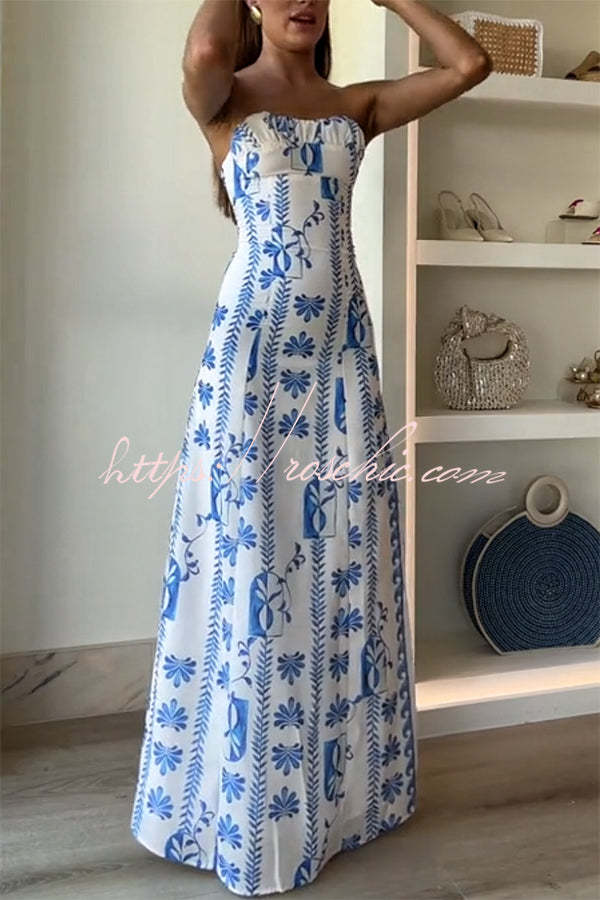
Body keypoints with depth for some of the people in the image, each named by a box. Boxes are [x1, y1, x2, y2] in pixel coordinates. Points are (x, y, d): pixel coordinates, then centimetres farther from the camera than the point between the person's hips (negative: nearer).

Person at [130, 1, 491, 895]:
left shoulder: (357, 105, 14)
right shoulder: (223, 100, 2)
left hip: (339, 344, 4)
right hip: (252, 346, -4)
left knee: (342, 553, 8)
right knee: (246, 553, 0)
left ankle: (337, 780, 24)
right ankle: (248, 798, 17)